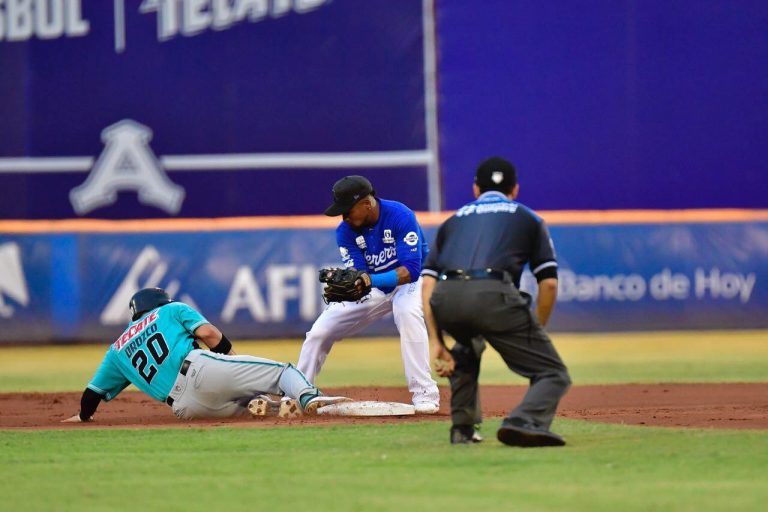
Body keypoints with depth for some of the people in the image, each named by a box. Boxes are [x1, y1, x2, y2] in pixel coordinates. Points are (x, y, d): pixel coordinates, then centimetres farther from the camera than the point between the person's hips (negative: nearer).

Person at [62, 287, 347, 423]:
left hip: (184, 406, 3)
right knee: (282, 371, 4)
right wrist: (235, 362, 12)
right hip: (198, 368, -3)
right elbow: (208, 333, 5)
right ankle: (307, 397, -29)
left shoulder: (117, 349, 30)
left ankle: (257, 403, -12)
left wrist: (83, 416, 50)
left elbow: (93, 392, 31)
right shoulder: (171, 310, 22)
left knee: (242, 405, 25)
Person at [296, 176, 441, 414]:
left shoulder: (400, 217, -27)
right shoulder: (345, 231, -13)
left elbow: (410, 270, -34)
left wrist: (370, 281, -48)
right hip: (372, 288, 5)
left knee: (407, 312, -38)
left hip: (410, 279, -5)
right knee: (320, 331, -4)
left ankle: (425, 394, -33)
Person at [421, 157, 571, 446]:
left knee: (466, 347, 39)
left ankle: (462, 428, 28)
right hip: (494, 294, -4)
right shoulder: (527, 218, 27)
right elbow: (549, 283, 14)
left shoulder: (454, 220, 32)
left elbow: (428, 283, 18)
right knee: (553, 375, 4)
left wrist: (436, 343, 15)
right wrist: (535, 334, 24)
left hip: (446, 300, 4)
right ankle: (524, 422, -26)